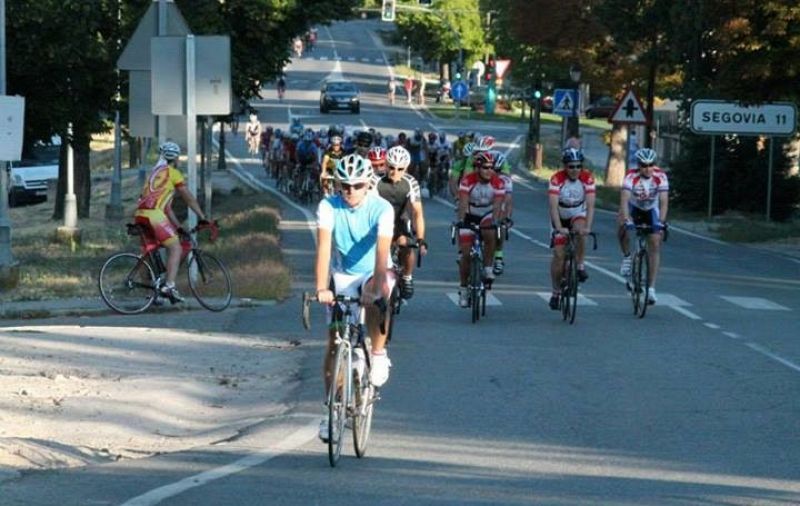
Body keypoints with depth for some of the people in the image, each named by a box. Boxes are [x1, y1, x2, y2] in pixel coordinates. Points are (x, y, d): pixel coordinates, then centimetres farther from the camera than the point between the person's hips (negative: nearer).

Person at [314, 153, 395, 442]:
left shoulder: (382, 209, -21)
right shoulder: (328, 207, -18)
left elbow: (382, 250, -32)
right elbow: (324, 247, -28)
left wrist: (376, 285, -46)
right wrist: (321, 288, -39)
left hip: (373, 273, -2)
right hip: (342, 276, 2)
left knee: (377, 298, -37)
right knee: (334, 342, -4)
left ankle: (378, 354, -14)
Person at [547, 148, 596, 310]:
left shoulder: (587, 178, -22)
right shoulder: (557, 179, -26)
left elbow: (590, 205, -28)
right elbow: (553, 206, -33)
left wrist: (587, 227, -42)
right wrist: (559, 228, -46)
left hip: (578, 215, 1)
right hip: (560, 218, -1)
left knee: (580, 232, -34)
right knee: (558, 254, -9)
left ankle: (580, 266, -15)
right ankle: (556, 292, 6)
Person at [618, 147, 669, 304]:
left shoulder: (660, 177, -25)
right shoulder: (631, 177, -29)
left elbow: (664, 201, -30)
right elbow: (624, 200, -39)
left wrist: (661, 222, -45)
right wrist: (626, 219, -54)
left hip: (651, 210, 1)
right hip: (634, 208, -1)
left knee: (655, 245, -10)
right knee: (624, 227, -33)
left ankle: (651, 288, -8)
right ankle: (627, 257, -7)